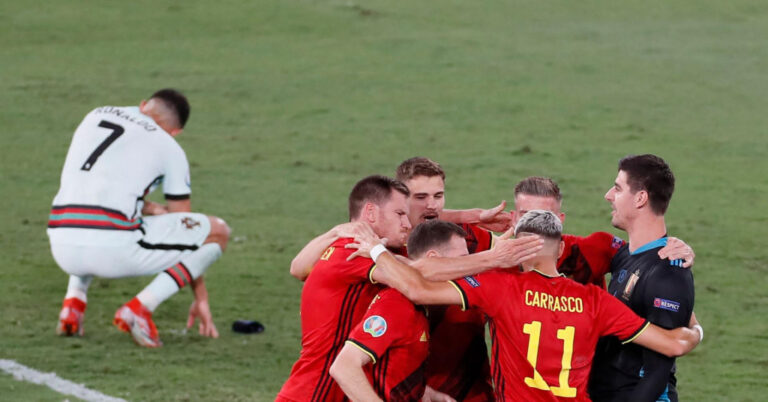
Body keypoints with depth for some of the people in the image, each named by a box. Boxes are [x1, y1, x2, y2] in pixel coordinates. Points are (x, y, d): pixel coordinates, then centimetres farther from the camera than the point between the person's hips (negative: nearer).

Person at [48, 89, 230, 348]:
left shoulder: (95, 115, 22)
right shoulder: (169, 149, 10)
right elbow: (186, 226, 15)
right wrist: (201, 299, 22)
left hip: (63, 249, 6)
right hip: (113, 250, -6)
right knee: (218, 232, 9)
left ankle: (74, 300, 17)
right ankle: (139, 307, -7)